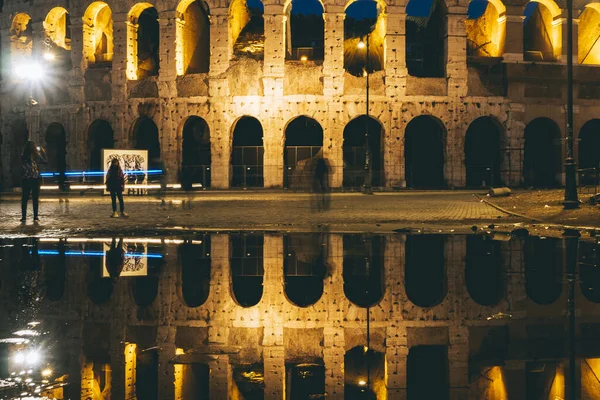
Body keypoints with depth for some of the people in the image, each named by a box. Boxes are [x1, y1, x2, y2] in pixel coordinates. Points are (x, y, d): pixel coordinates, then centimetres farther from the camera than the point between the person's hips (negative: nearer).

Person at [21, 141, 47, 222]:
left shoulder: (23, 157, -5)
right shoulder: (37, 156, -8)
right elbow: (45, 161, 8)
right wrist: (43, 152, 19)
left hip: (25, 179, 1)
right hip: (35, 179, -1)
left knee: (24, 198, 7)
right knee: (35, 199, 6)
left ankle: (24, 216, 4)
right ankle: (35, 217, 5)